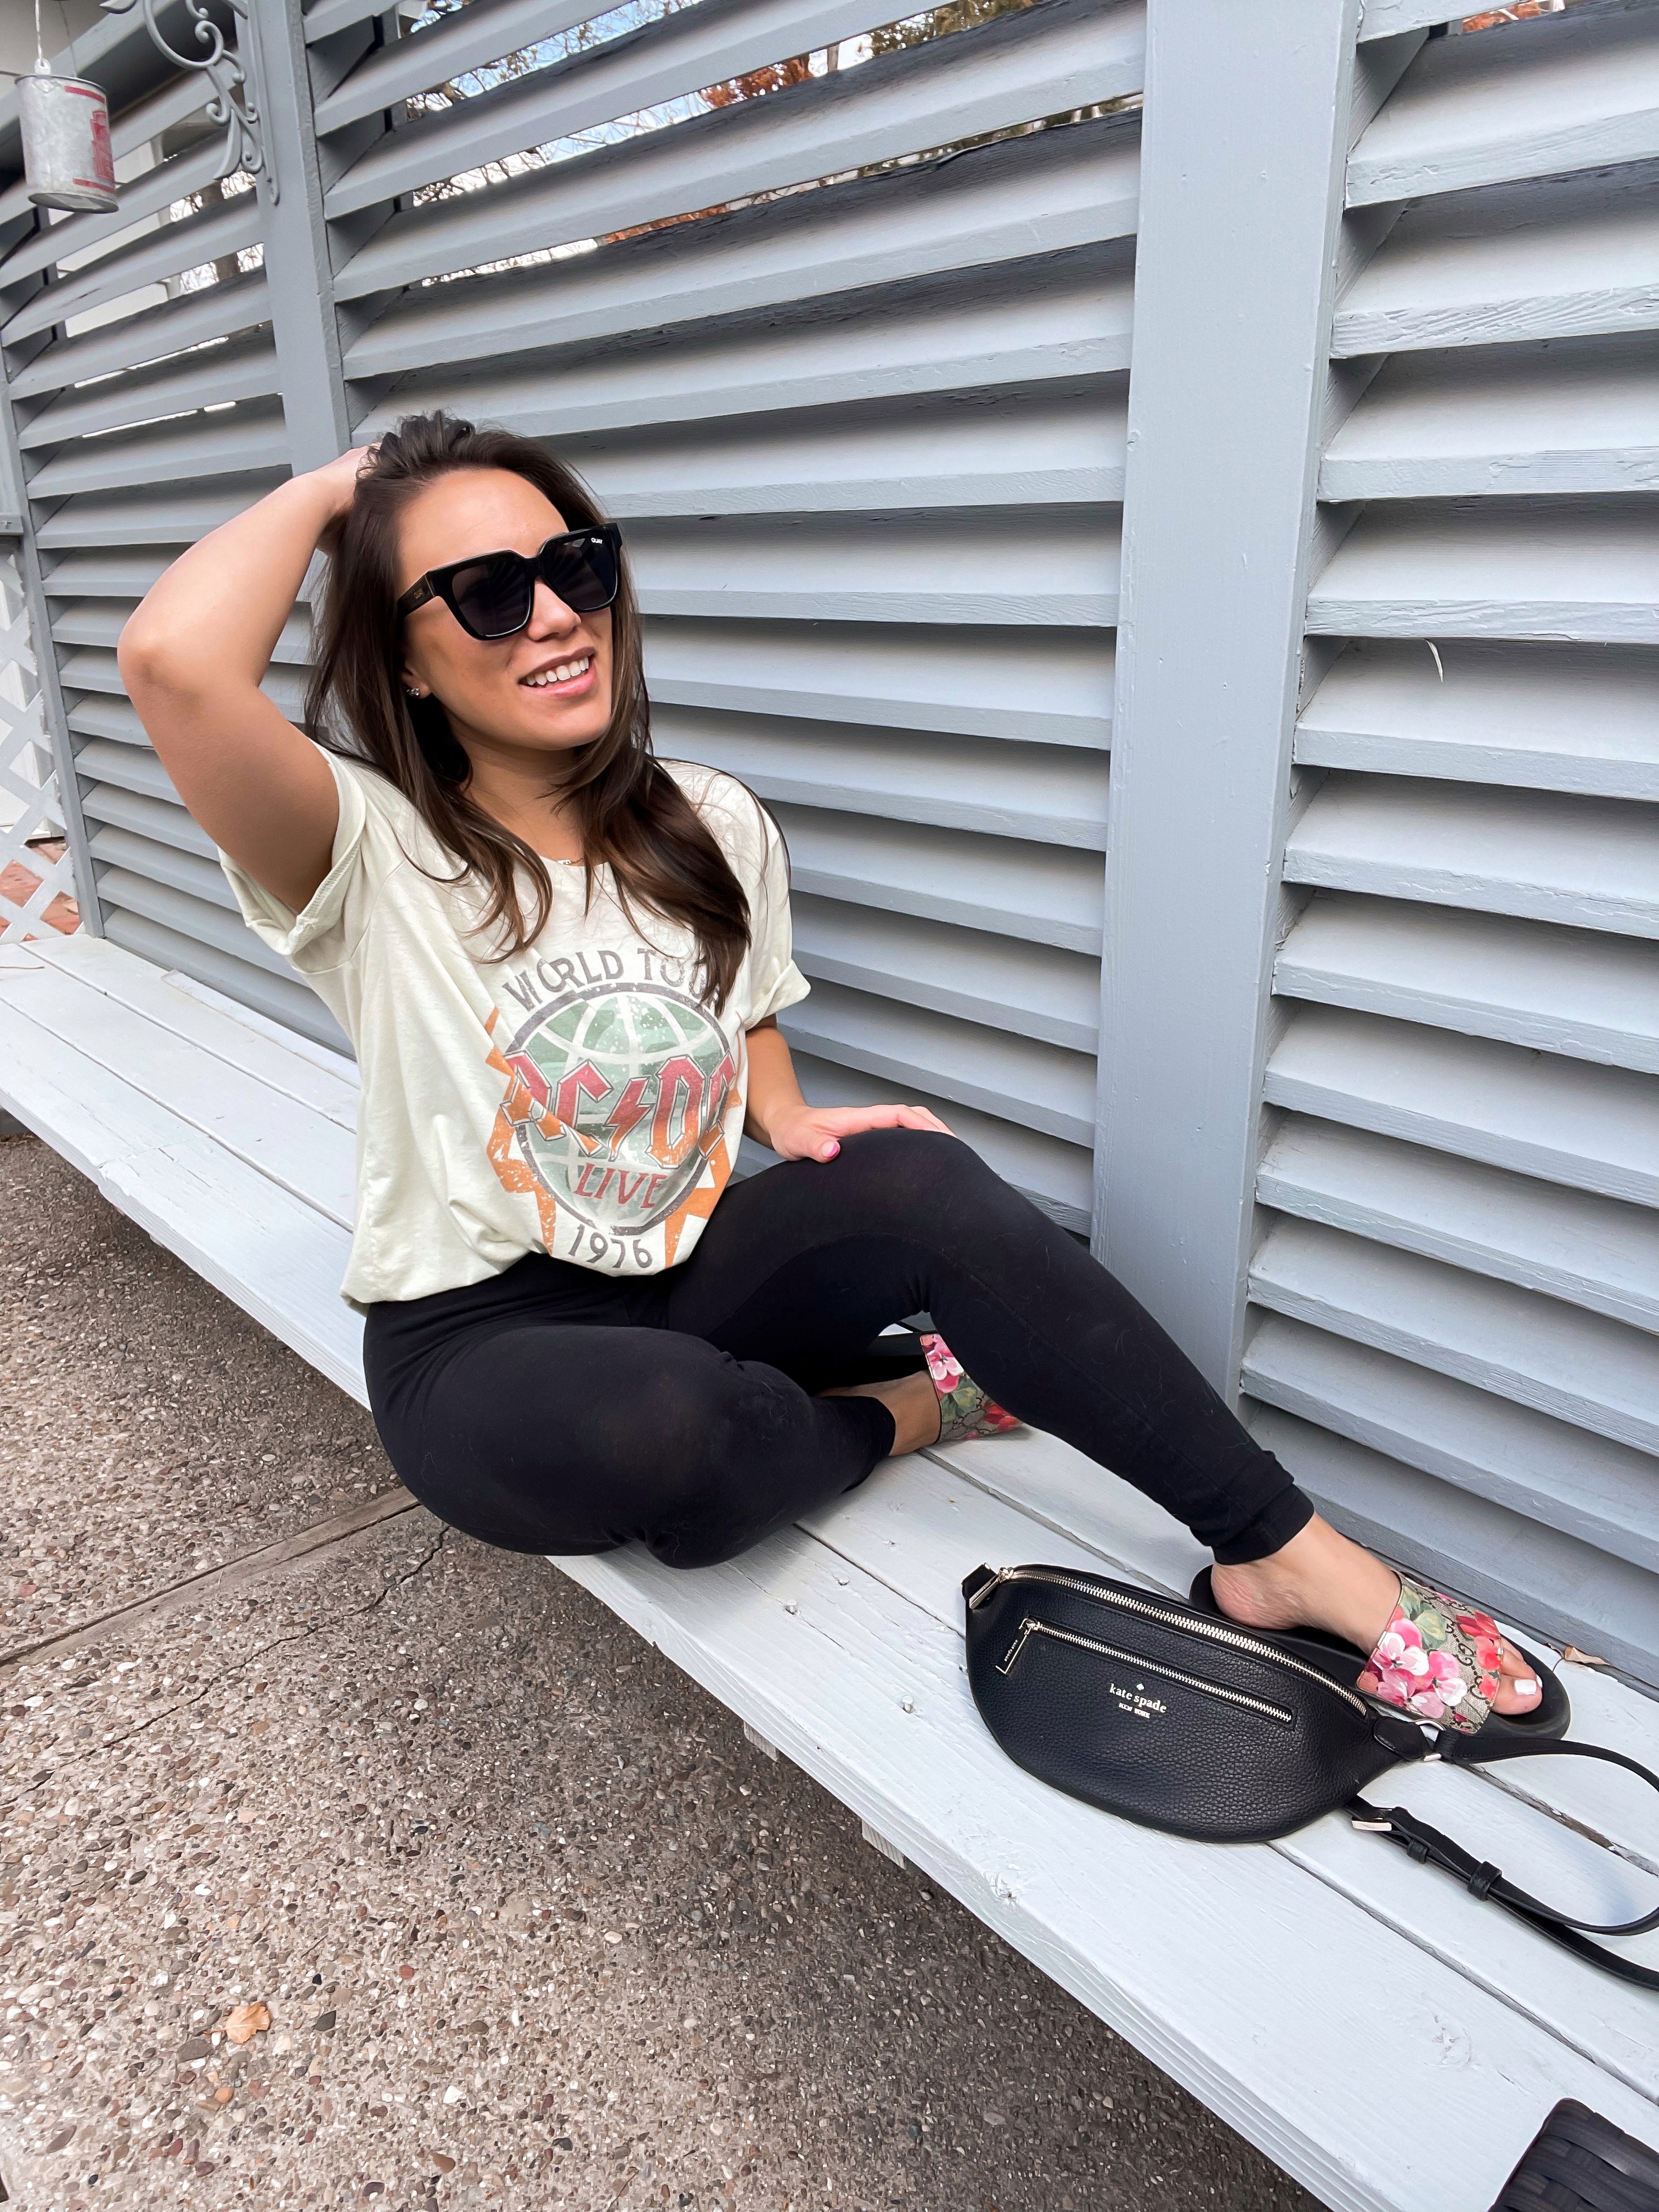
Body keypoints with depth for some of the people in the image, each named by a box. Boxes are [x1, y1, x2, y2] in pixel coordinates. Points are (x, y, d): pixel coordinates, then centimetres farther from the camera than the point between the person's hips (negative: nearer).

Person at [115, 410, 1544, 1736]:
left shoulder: (714, 828, 1)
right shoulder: (372, 853, -13)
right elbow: (176, 657, -33)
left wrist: (790, 1118, -5)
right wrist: (327, 495, -13)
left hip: (687, 1273, 4)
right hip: (478, 1341, -3)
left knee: (918, 1178, -25)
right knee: (667, 1426, -38)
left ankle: (1291, 1560, -16)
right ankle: (901, 1414, -3)